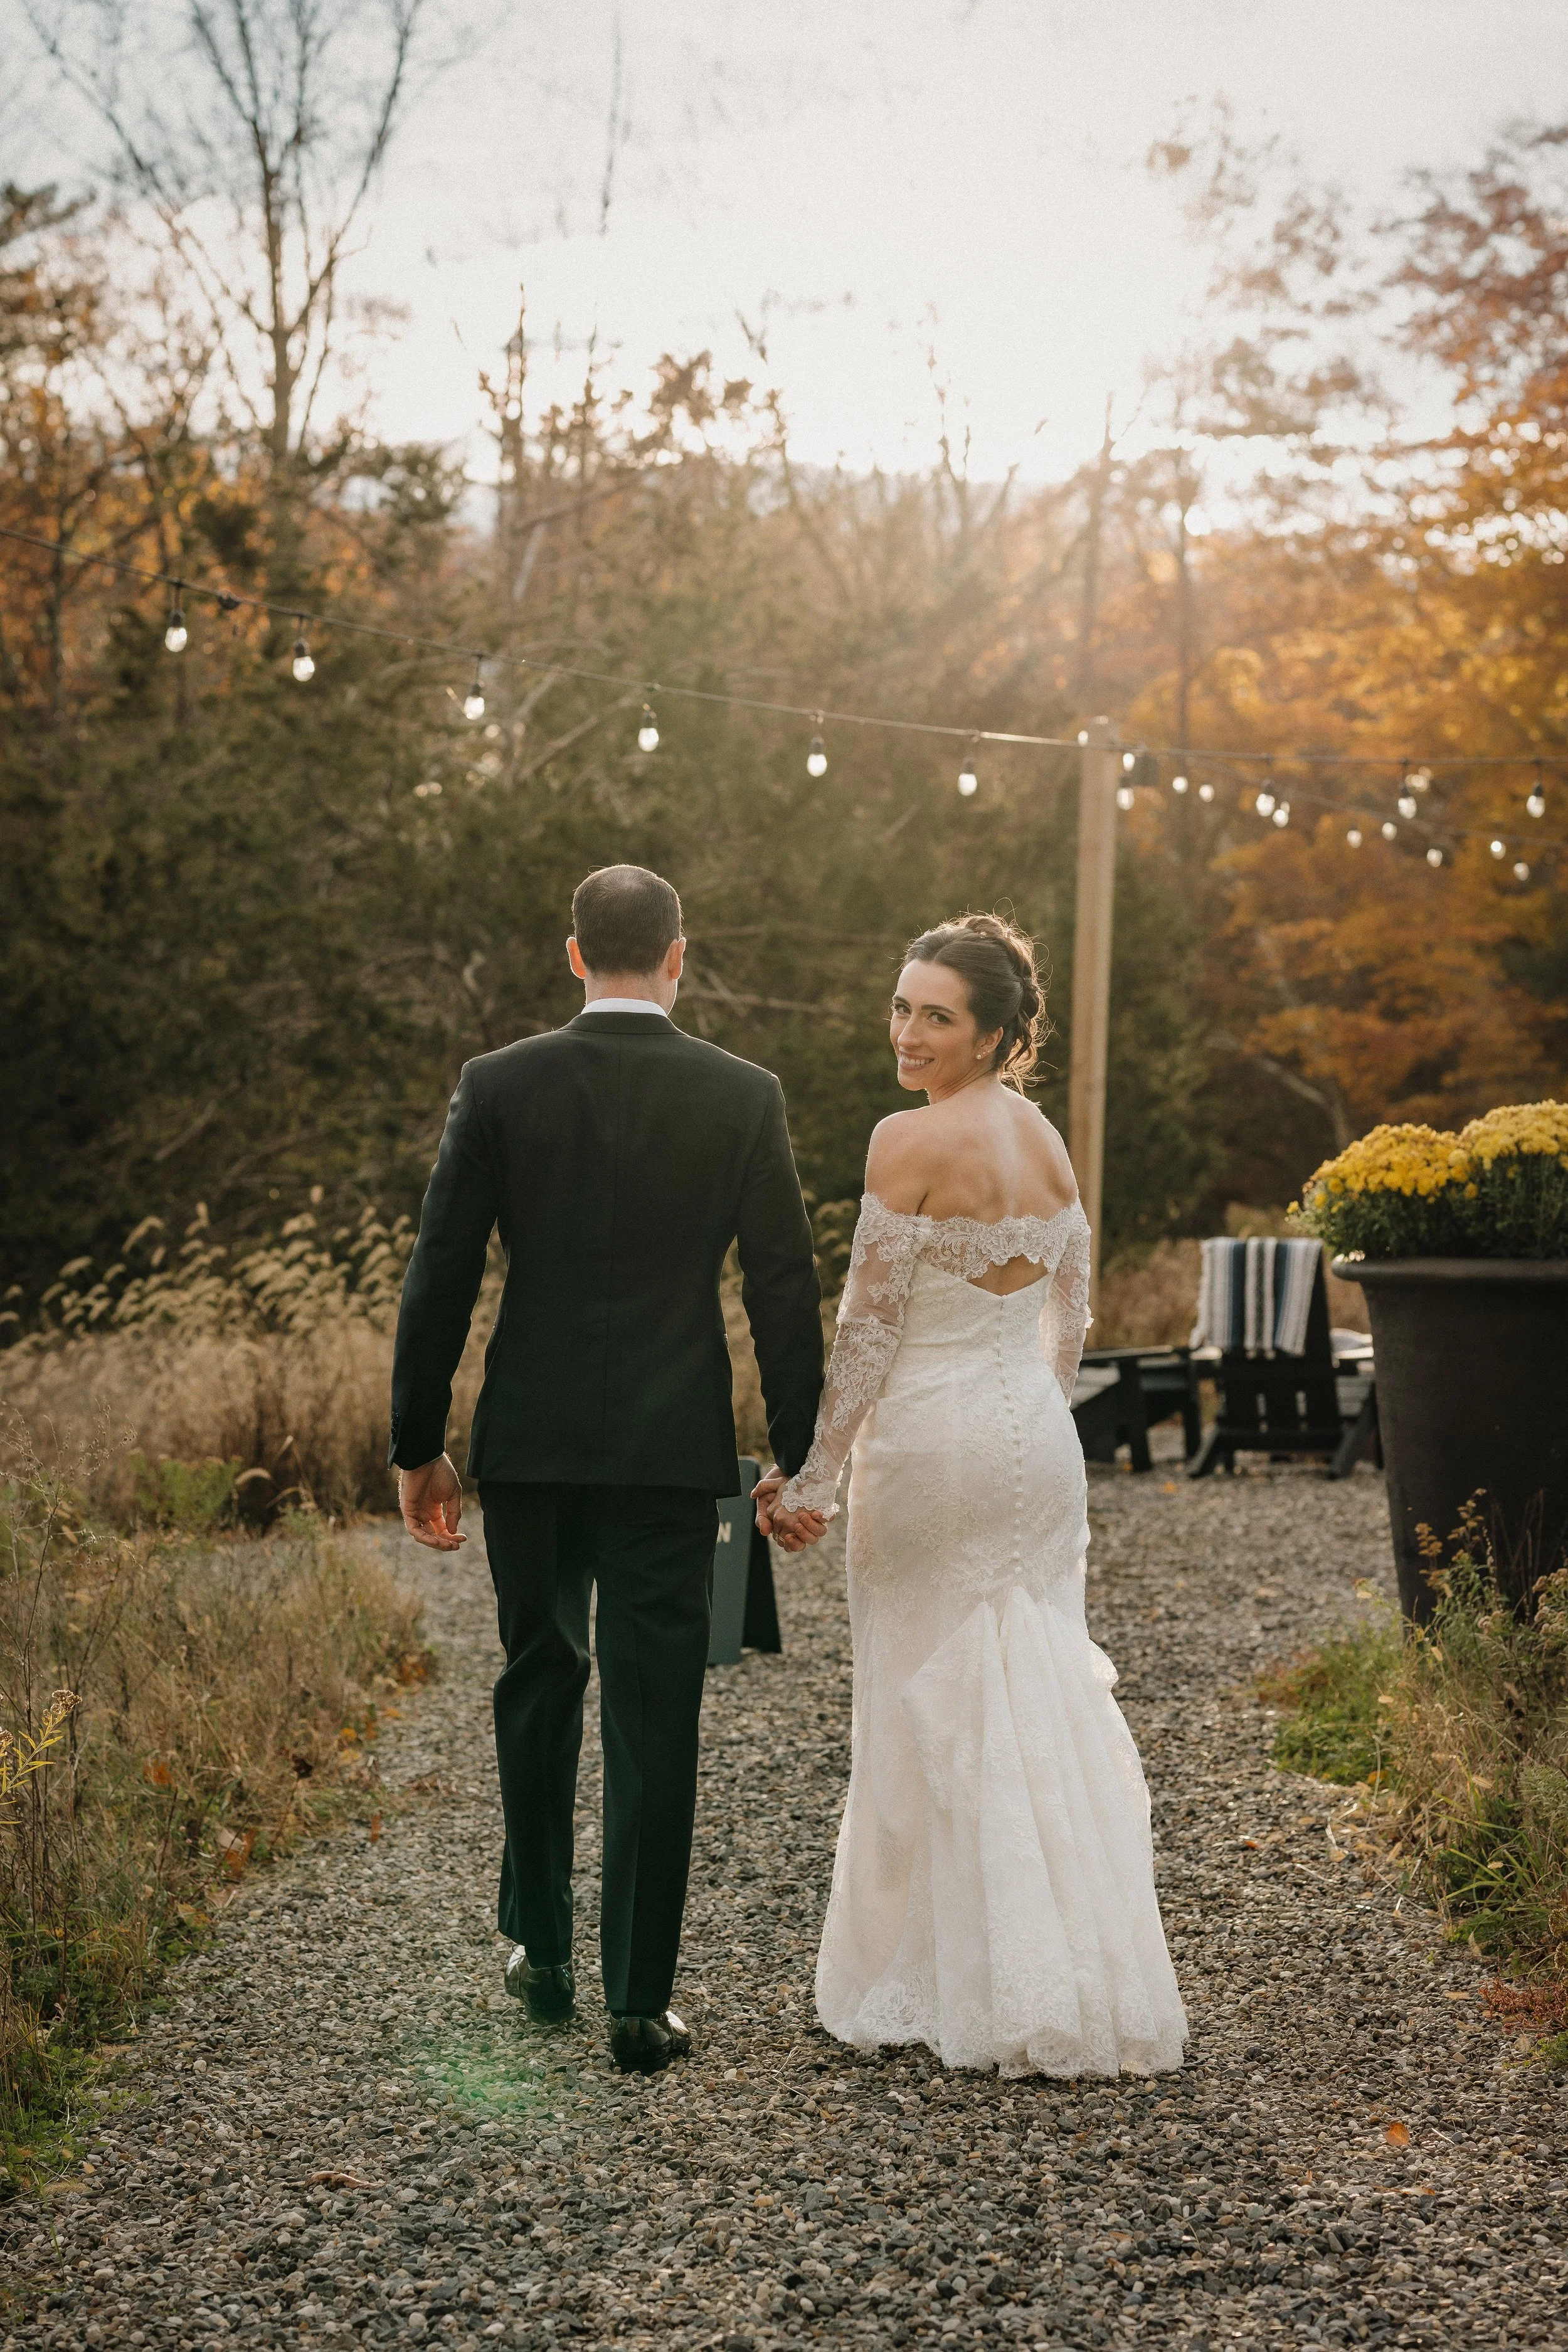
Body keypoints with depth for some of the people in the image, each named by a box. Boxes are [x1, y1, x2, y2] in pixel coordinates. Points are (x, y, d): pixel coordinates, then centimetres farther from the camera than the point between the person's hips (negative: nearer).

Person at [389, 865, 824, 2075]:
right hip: (673, 1450, -1)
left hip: (530, 1442, 1)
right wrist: (801, 1459, 6)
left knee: (541, 1683, 20)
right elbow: (786, 1290, -2)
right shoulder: (744, 1097, -3)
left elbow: (441, 1276, -3)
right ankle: (638, 2000, 6)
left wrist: (419, 1445, 5)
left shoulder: (499, 1086, -3)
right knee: (654, 1720, 3)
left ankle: (543, 1951, 30)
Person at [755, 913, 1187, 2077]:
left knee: (933, 1707, 4)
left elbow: (870, 1325, -15)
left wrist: (817, 1474, -10)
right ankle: (1087, 1984, 13)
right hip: (1039, 1439, 7)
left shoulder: (911, 1140, -14)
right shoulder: (1046, 1140, 9)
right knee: (1043, 1699, 10)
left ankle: (958, 1987, 10)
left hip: (932, 1443, -7)